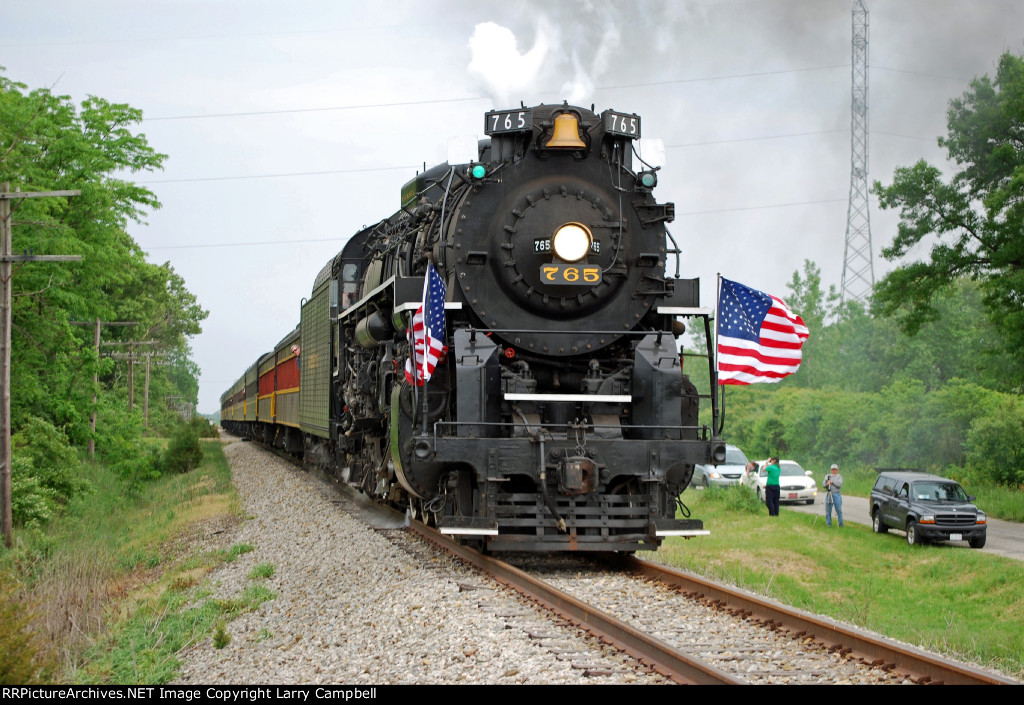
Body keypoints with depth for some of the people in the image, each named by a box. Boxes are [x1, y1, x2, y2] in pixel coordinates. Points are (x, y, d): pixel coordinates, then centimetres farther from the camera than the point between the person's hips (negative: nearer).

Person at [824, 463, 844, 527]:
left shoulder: (839, 476, 7)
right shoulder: (827, 476, 13)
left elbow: (839, 485, -9)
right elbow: (824, 485, 5)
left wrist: (832, 482, -18)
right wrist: (826, 484, -17)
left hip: (837, 494, -2)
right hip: (828, 494, 2)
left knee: (839, 510, -5)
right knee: (828, 510, 1)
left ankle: (841, 524, 0)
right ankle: (828, 524, 7)